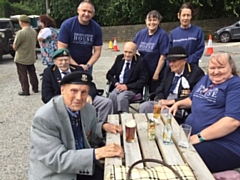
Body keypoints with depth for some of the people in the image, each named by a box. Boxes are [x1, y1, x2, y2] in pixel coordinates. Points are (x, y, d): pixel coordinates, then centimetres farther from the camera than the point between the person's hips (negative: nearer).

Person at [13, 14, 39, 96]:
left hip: (21, 59, -6)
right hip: (31, 58, 6)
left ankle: (25, 91, 12)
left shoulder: (20, 33, -22)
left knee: (23, 76, 5)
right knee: (32, 73, 17)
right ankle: (35, 88, 26)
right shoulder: (34, 31, 0)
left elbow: (14, 47, -16)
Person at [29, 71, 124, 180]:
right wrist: (97, 153, -34)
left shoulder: (88, 109, -5)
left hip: (81, 168, 5)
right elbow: (55, 159, -26)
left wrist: (103, 127, -9)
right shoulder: (44, 118, -23)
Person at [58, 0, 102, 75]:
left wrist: (87, 65, -16)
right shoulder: (67, 24, -13)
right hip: (68, 65, -2)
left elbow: (97, 51, -3)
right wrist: (76, 66, -17)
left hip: (86, 66, 2)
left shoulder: (96, 28, -6)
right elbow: (62, 49, -14)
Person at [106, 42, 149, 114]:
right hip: (119, 86, 4)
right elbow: (109, 74, 12)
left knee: (121, 97, -33)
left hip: (132, 89, -4)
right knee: (112, 95, -28)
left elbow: (144, 79, -9)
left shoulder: (140, 61, -5)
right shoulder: (119, 58, 8)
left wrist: (127, 86, -16)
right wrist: (116, 83, -8)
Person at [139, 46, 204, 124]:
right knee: (144, 106, -16)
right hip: (165, 102, 6)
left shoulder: (196, 72, -8)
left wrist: (173, 101, -18)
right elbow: (160, 89, 13)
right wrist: (161, 100, -10)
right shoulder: (168, 70, 12)